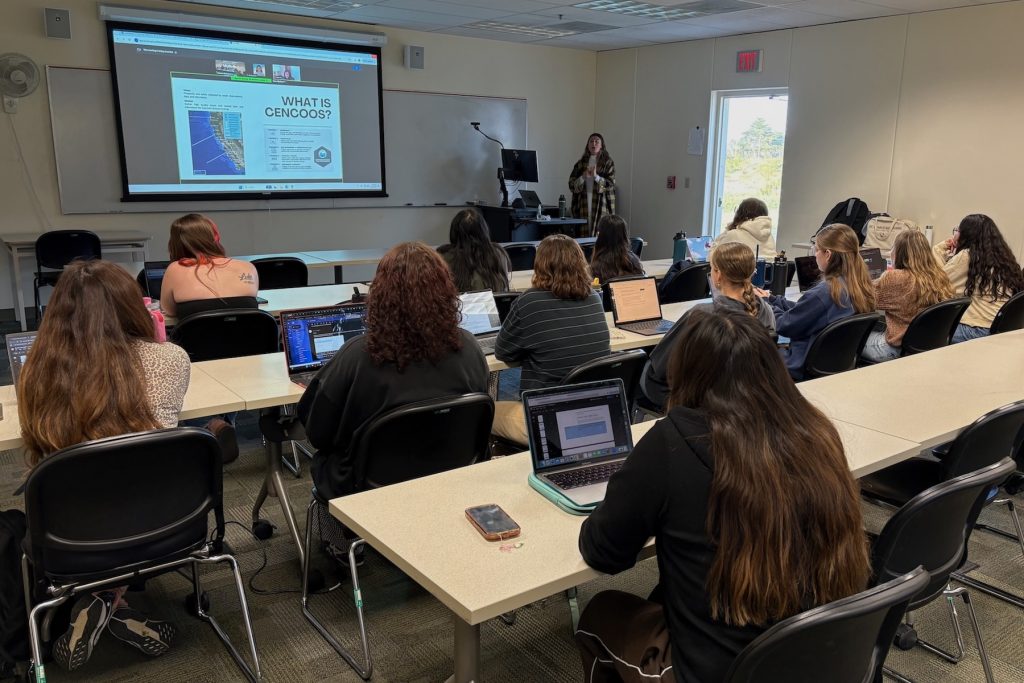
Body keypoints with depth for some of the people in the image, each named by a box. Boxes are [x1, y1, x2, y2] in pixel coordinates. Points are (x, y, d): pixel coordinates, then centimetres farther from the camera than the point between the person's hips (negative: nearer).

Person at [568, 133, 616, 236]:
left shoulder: (608, 163, 5)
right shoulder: (581, 163, 13)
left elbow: (610, 185, -3)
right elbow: (571, 185, 7)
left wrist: (596, 176, -17)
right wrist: (583, 177, -12)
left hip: (601, 205, -2)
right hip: (583, 205, 2)